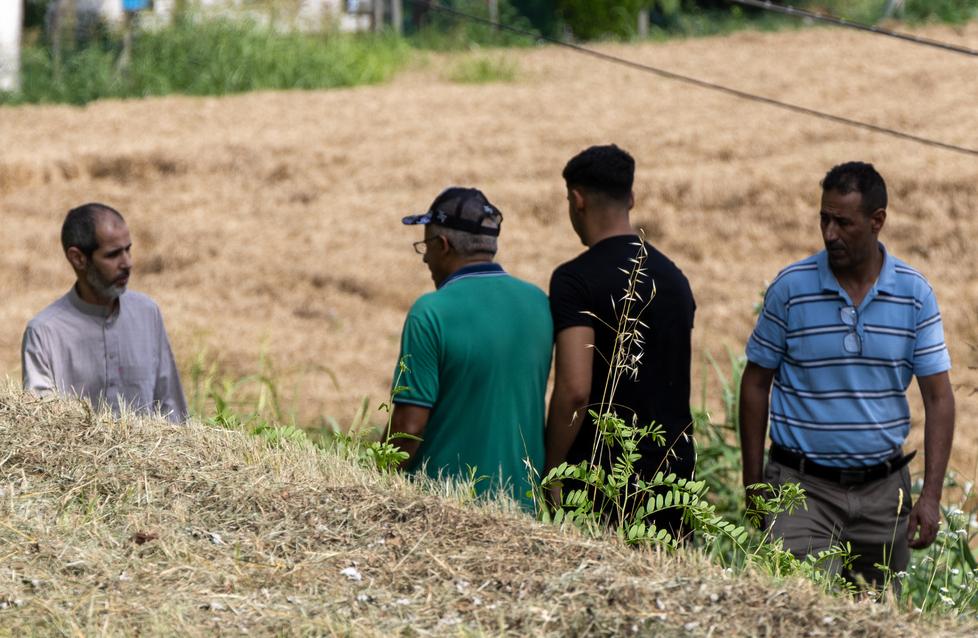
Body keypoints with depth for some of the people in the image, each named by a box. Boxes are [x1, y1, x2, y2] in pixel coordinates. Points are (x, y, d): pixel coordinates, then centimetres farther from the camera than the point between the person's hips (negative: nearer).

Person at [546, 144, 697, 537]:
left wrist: (550, 474, -11)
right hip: (674, 470, 7)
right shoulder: (673, 277, 12)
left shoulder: (576, 279, -12)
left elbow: (574, 390, -20)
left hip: (600, 474, -7)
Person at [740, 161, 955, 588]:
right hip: (802, 487, -2)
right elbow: (756, 382, 4)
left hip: (882, 489, 2)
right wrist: (752, 482, 1)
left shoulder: (915, 294, 0)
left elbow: (938, 398, 1)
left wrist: (930, 497, -8)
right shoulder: (790, 288, -4)